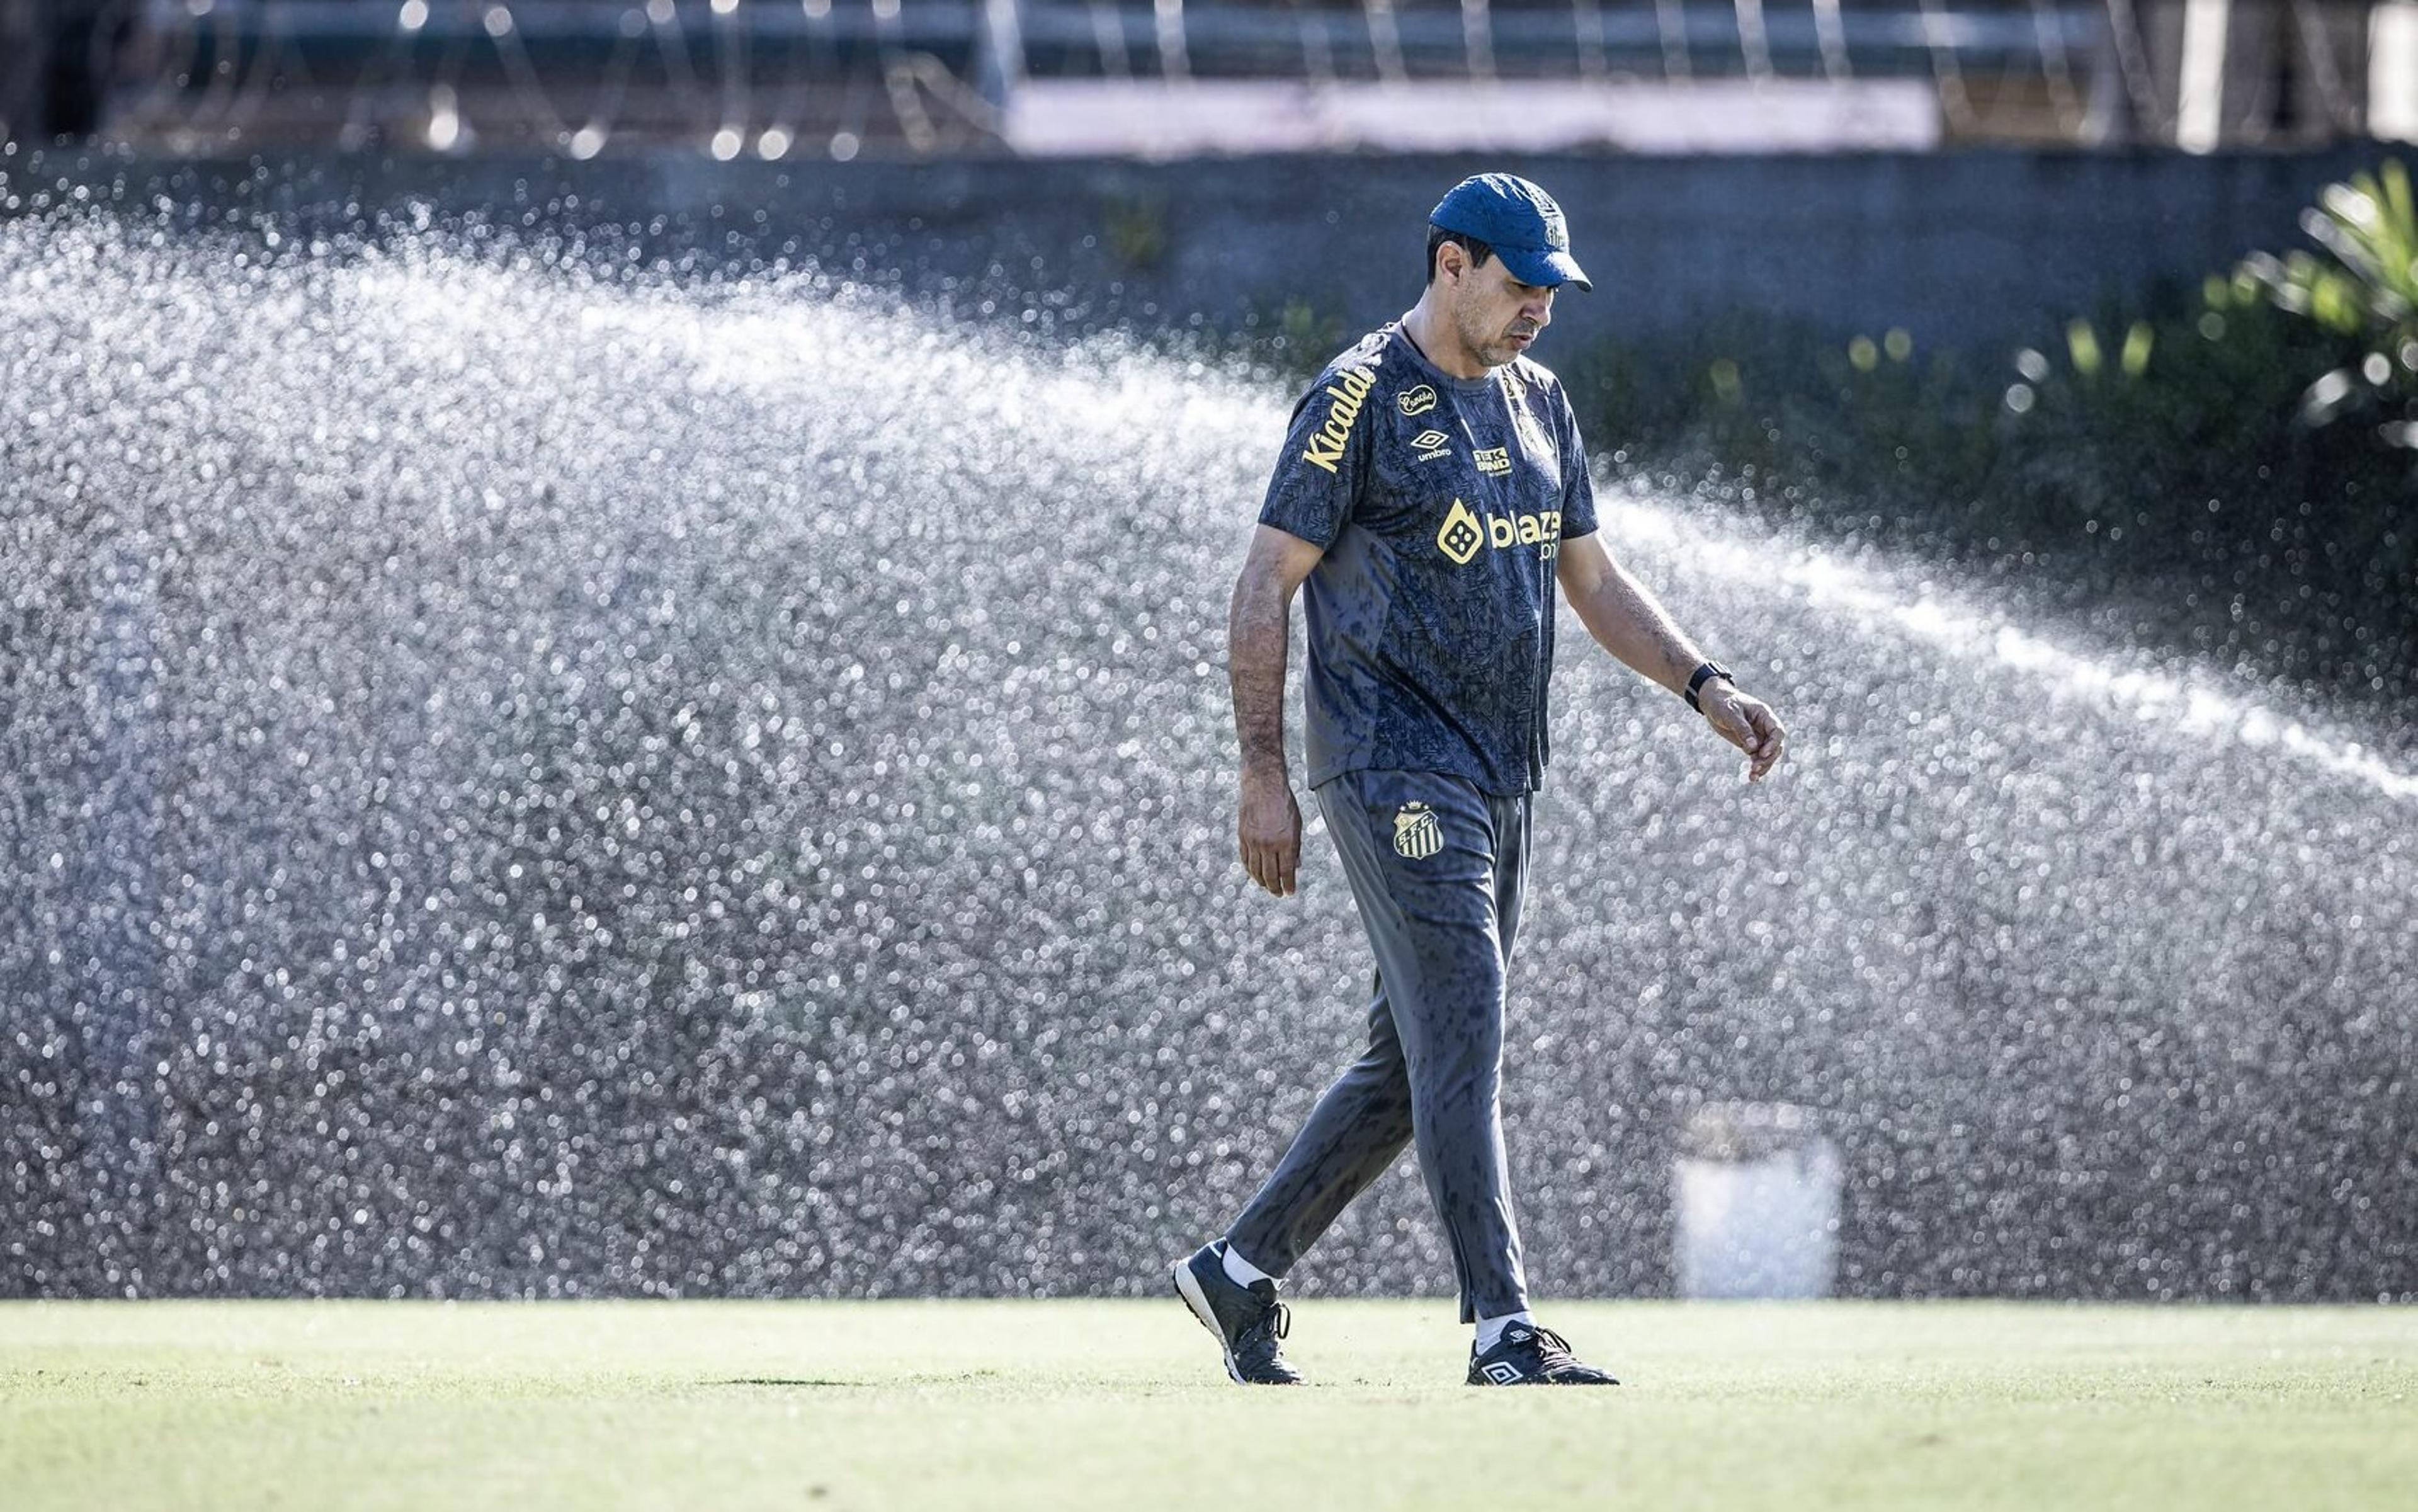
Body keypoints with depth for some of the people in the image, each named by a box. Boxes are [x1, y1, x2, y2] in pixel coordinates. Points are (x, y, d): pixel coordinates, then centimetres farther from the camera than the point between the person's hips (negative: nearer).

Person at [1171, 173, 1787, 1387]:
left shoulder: (1535, 402, 16)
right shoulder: (1360, 400, -8)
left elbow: (1592, 579, 22)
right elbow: (1266, 583, -9)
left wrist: (1705, 688, 8)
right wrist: (1263, 773, -14)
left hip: (1498, 779, 8)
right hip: (1394, 767, -8)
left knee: (1413, 1063, 10)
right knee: (1462, 1036, -15)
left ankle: (1240, 1273, 21)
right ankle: (1504, 1332, -19)